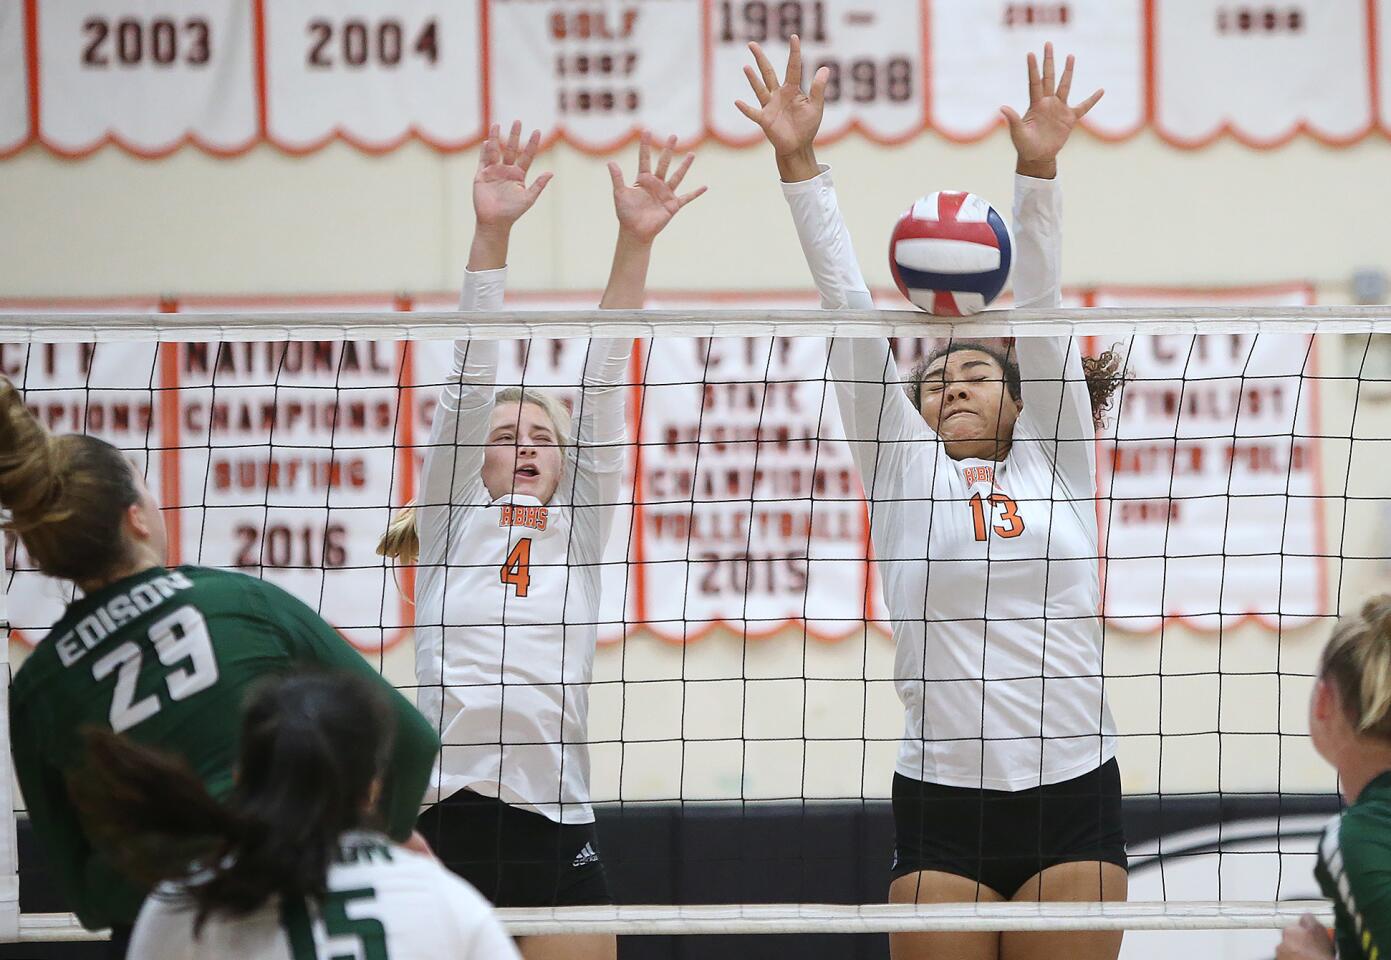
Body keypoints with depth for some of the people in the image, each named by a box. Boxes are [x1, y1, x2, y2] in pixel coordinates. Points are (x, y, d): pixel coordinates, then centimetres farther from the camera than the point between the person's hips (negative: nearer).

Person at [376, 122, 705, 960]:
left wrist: (635, 244, 0)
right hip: (448, 821, -1)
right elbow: (470, 381, 4)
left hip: (557, 833, 1)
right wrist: (491, 237, -5)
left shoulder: (578, 532, 16)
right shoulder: (451, 528, 13)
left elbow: (604, 388, 8)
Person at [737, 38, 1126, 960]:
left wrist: (1039, 170, -6)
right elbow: (850, 314, 6)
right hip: (942, 804, 0)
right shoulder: (903, 471, 12)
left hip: (1073, 800, 0)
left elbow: (1042, 314, 5)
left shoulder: (1055, 467, 12)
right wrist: (799, 164, 2)